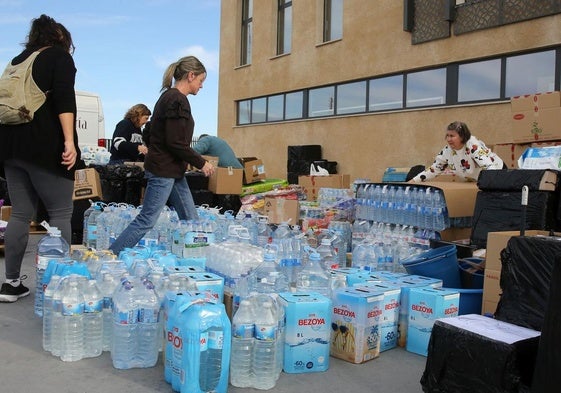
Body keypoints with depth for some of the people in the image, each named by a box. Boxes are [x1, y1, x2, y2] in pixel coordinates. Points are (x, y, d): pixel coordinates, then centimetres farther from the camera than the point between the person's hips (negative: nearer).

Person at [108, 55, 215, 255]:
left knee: (191, 219, 12)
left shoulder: (169, 97, 16)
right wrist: (201, 163, -11)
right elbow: (176, 143, -21)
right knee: (147, 219, -5)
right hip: (163, 170, -11)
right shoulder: (177, 100, -15)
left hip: (172, 170, 11)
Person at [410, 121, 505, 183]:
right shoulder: (447, 151, -11)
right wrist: (414, 181, -9)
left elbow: (489, 166, -38)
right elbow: (434, 169, -1)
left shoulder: (474, 146, -28)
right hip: (474, 183, 6)